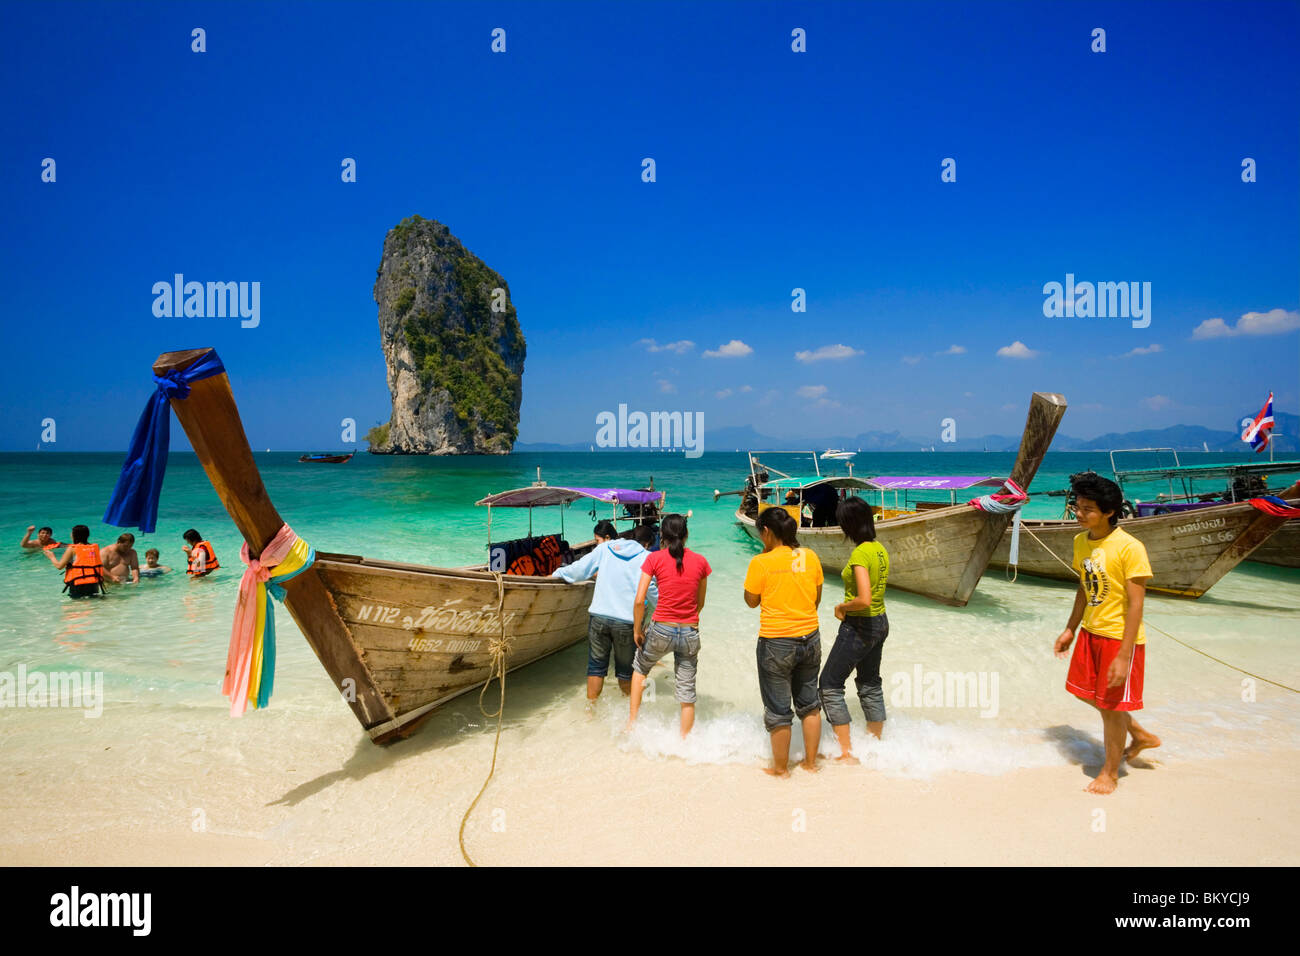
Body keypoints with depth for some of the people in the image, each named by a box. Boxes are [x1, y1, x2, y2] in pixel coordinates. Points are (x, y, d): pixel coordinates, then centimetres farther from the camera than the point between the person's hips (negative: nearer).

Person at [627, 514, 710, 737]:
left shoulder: (655, 558, -6)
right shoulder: (700, 561, 1)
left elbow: (639, 601, -10)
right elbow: (700, 603, 10)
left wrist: (637, 630, 3)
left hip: (661, 630, -1)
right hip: (690, 633, 1)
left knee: (640, 668, 28)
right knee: (687, 692, 12)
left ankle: (632, 720, 29)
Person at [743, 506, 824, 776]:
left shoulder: (761, 562, -16)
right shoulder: (810, 557, -1)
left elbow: (751, 601, -4)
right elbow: (817, 598, 9)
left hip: (776, 642, -5)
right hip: (810, 639, 5)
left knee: (778, 709, 9)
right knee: (809, 703, 20)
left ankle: (780, 768, 22)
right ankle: (810, 762, 30)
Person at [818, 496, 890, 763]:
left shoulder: (860, 554, -23)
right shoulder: (880, 549, 4)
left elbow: (864, 599, -31)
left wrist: (842, 607, -14)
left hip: (859, 626, -9)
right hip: (880, 622, 9)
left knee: (830, 684, 2)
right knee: (870, 684, 21)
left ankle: (846, 752, 3)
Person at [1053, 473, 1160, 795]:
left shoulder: (1129, 548, -22)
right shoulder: (1081, 542, 1)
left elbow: (1135, 604, -21)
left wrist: (1124, 656, -22)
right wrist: (1070, 630, 15)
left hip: (1120, 636, -8)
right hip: (1090, 632, 8)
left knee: (1110, 705, 4)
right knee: (1084, 691, 18)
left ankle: (1110, 772, 26)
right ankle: (1141, 736, 41)